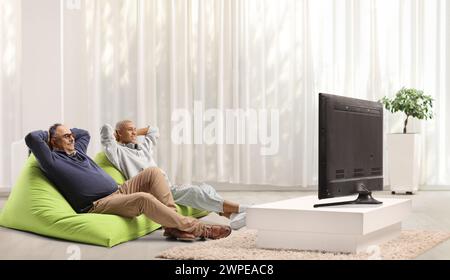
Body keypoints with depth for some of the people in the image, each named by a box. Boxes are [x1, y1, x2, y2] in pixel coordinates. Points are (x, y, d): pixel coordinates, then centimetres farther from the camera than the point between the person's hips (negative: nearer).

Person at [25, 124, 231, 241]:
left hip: (118, 192, 10)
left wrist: (66, 131, 33)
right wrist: (47, 134, 5)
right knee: (144, 198, -33)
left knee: (153, 172, -6)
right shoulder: (52, 160, -1)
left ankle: (173, 226, -15)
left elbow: (85, 133, 45)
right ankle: (196, 229, -23)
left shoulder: (77, 151, 25)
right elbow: (31, 138, -16)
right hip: (98, 205, -10)